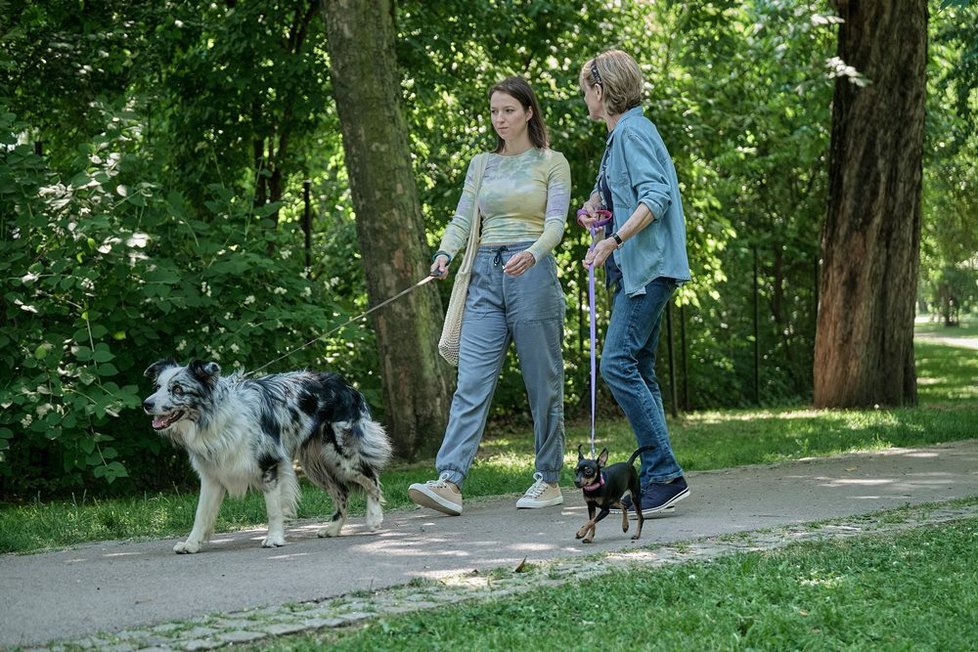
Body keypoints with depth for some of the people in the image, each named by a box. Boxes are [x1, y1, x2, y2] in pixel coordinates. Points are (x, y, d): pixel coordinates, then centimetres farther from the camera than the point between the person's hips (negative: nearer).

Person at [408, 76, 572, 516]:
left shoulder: (552, 163, 3)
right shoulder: (481, 166, 16)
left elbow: (555, 224, -8)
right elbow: (462, 220, 10)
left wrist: (532, 254, -28)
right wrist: (444, 254, -11)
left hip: (533, 273, -4)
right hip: (485, 275, 4)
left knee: (543, 383, 3)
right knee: (471, 383, -7)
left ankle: (549, 480, 14)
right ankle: (449, 482, -16)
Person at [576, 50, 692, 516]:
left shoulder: (632, 133, -11)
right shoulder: (623, 134, 20)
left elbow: (655, 198, -21)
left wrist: (613, 241, -27)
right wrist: (594, 208, 10)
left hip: (648, 267, -11)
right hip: (640, 270, 11)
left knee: (617, 364, -16)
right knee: (638, 371, 9)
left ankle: (665, 474, -16)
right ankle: (657, 479, 10)